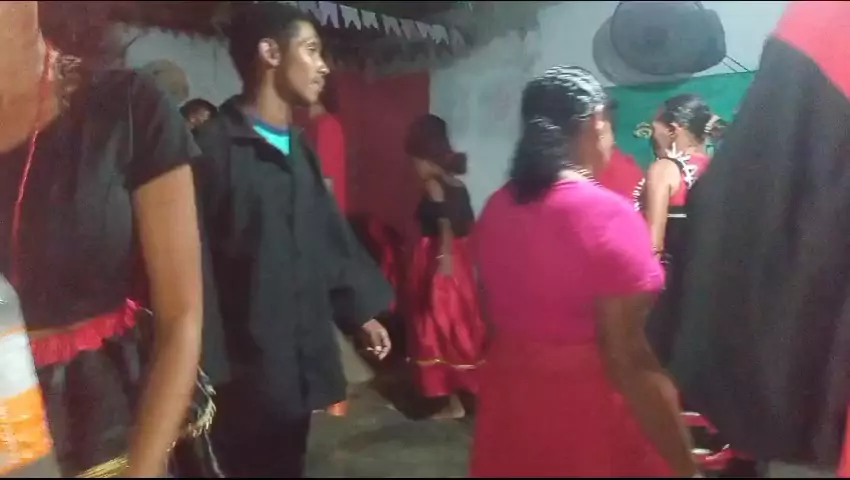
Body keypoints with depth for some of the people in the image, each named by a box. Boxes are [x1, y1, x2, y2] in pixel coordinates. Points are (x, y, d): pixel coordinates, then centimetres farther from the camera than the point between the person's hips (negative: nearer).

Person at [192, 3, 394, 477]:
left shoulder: (298, 148, 12)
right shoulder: (213, 146, -13)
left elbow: (329, 235, 19)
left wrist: (360, 310, 19)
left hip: (300, 357, 8)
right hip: (242, 367, -7)